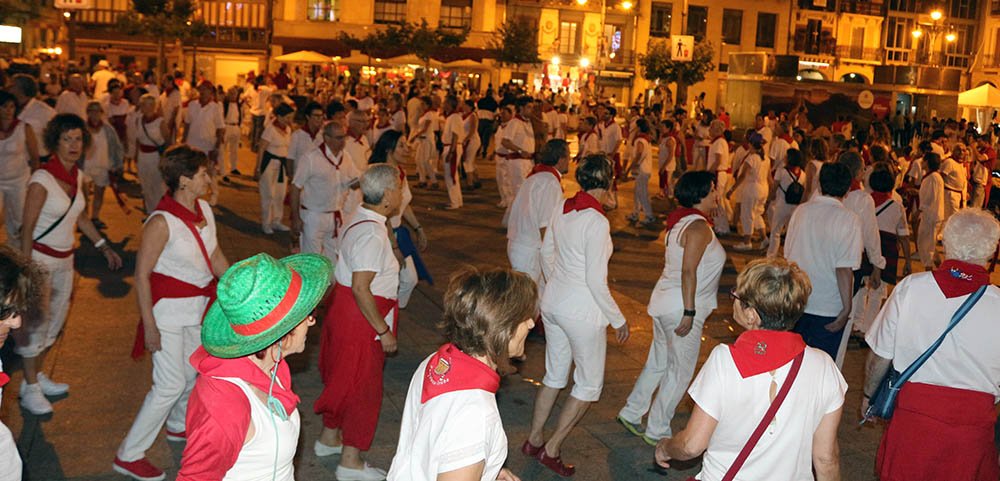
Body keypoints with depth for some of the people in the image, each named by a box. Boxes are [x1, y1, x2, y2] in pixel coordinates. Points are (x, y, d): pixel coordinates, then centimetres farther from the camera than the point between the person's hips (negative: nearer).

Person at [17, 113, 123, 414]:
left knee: (55, 322, 17)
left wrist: (104, 247, 16)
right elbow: (27, 229, -19)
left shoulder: (77, 176, 2)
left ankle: (38, 376, 33)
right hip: (40, 258, -7)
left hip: (65, 259, 7)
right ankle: (30, 389, 16)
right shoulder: (42, 179, -20)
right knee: (36, 324, 2)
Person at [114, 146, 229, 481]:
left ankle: (178, 426, 47)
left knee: (195, 371, 21)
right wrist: (149, 325, -18)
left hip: (197, 308, 8)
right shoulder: (162, 222, -23)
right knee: (171, 384, -5)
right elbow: (141, 274, -18)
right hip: (167, 310, -8)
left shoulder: (204, 209, -1)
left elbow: (215, 256, 11)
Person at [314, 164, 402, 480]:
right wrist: (383, 330, -22)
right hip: (360, 317, -10)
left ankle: (330, 437, 43)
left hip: (343, 308, 10)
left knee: (343, 376, 25)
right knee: (363, 386, 4)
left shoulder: (361, 220, 5)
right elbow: (361, 288, -28)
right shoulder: (372, 234, -26)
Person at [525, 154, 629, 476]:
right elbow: (596, 280, -21)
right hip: (582, 311, -7)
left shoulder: (562, 209, 0)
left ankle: (533, 440, 33)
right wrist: (618, 319, -9)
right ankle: (551, 449, 15)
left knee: (555, 374, 23)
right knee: (589, 384, 12)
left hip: (552, 302, 7)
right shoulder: (597, 221, -22)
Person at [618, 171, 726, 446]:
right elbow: (688, 271, -24)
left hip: (663, 303, 9)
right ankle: (656, 431, 14)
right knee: (680, 372, 4)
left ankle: (631, 413, 31)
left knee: (658, 363, 21)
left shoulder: (679, 222, 10)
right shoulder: (698, 227, -18)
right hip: (681, 309, -9)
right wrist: (689, 313, -24)